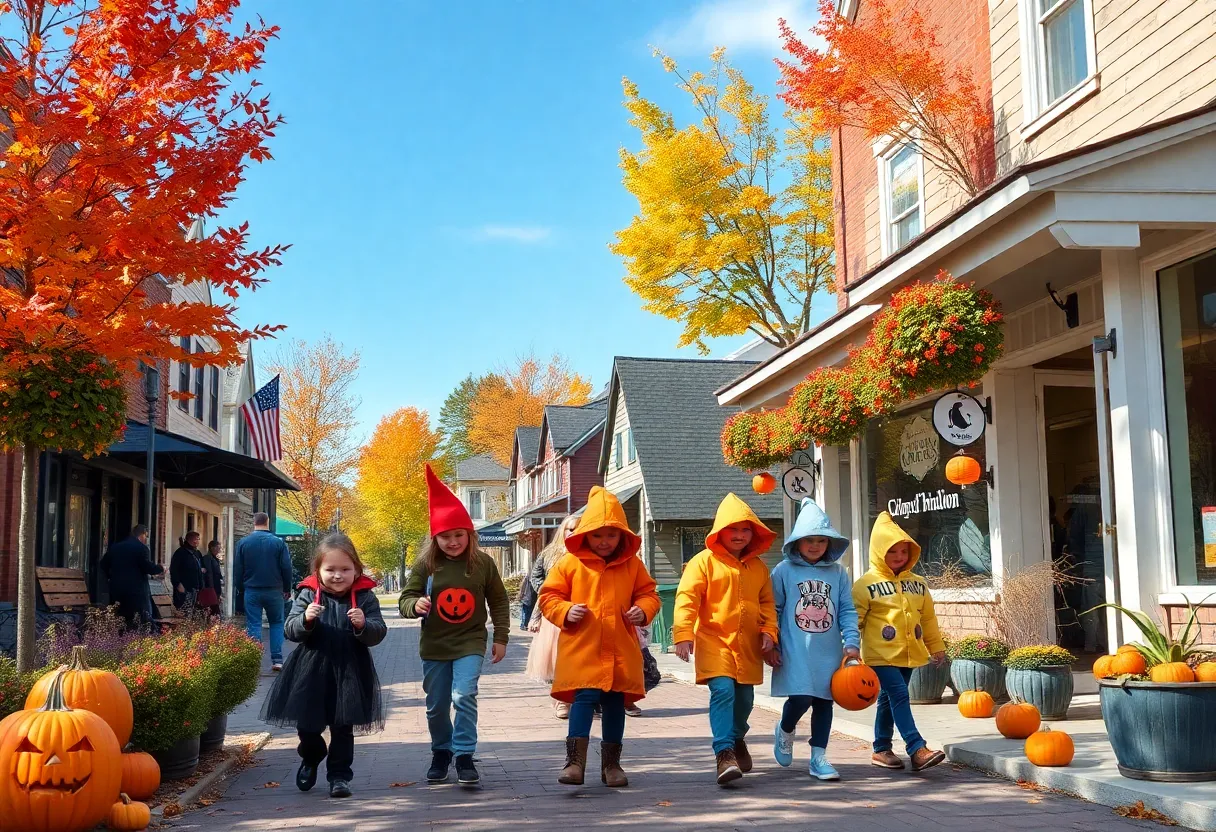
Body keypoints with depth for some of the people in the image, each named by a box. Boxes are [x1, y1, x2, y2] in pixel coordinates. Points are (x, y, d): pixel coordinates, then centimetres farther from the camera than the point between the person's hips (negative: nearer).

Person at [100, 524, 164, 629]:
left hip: (116, 589, 7)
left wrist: (111, 577, 25)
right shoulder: (141, 548, -9)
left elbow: (104, 564, 15)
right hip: (137, 591, -7)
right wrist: (160, 569, 0)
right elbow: (147, 567, -17)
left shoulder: (115, 547, 13)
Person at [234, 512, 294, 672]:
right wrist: (287, 589, 9)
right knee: (277, 623, 11)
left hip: (251, 591, 0)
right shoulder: (278, 543, -5)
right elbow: (286, 568, -2)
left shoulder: (243, 543, -1)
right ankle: (277, 660, 4)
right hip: (274, 591, 0)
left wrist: (239, 588, 13)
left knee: (253, 625, 4)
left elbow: (237, 569, 2)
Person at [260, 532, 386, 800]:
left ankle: (339, 775, 18)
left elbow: (378, 634, -7)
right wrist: (305, 620, -25)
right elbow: (290, 630, -5)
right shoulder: (308, 595, -2)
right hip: (311, 671, 1)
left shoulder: (364, 597, -4)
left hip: (349, 674, -1)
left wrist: (363, 625, -28)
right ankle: (311, 758, 43)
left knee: (343, 729, 5)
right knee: (307, 725, 14)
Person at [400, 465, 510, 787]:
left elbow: (499, 601, 5)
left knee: (464, 696, -19)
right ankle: (441, 752, 34)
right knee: (436, 706, 12)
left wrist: (501, 637, 2)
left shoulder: (483, 563, -5)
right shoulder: (425, 564, -6)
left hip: (470, 642, -2)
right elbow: (405, 599, -2)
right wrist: (416, 604, -26)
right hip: (434, 645, 2)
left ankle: (464, 756, -7)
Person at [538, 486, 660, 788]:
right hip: (582, 649, -3)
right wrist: (566, 612, -14)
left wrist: (643, 610, -6)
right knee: (584, 697, -13)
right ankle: (575, 760, -9)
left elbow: (648, 593, 15)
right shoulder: (569, 564, 1)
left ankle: (611, 763, 22)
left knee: (615, 702, 10)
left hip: (620, 650, 3)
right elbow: (548, 596, 4)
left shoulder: (632, 565, 8)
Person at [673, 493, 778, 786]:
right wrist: (683, 634, -19)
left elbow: (767, 604, 17)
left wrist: (768, 631, 2)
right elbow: (686, 598, -10)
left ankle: (737, 738, 42)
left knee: (744, 697, 13)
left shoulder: (758, 567, 12)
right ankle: (725, 753, -19)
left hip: (748, 646, 5)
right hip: (714, 641, -5)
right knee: (723, 691, -20)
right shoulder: (705, 561, -5)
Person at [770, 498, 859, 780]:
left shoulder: (837, 572, 7)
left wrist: (852, 643, -4)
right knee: (801, 698, -12)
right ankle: (785, 731, 21)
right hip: (795, 652, -3)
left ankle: (818, 757, 18)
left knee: (824, 701, 7)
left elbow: (847, 611, 7)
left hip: (829, 652, 3)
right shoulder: (784, 571, -1)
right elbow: (773, 610, 2)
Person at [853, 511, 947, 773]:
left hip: (909, 654, 6)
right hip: (881, 654, -6)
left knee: (888, 700, 14)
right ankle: (918, 750, -20)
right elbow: (855, 619, -8)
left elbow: (928, 618, 19)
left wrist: (936, 646, 21)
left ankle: (881, 749, 23)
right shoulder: (867, 584, -7)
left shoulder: (917, 584, 12)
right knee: (899, 696, -15)